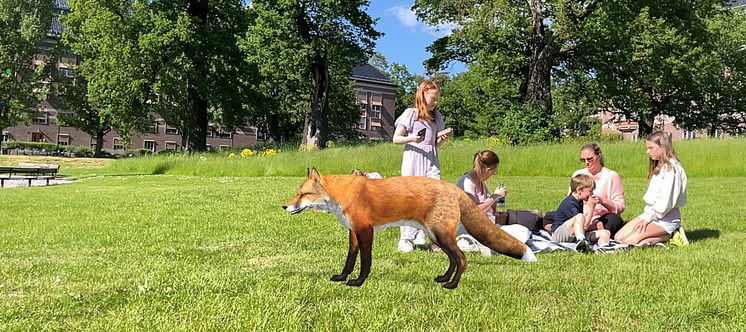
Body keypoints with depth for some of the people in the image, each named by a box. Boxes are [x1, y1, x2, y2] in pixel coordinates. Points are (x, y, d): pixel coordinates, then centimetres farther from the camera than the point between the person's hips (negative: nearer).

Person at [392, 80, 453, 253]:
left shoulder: (437, 117, 15)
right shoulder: (410, 114, -1)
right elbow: (396, 139, -3)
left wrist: (443, 137, -1)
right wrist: (412, 138, -19)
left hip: (431, 160, 5)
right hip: (413, 159, -5)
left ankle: (419, 235, 2)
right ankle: (405, 238, 7)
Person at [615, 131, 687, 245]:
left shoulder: (671, 168, -13)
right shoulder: (658, 167, 17)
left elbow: (666, 202, -19)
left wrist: (649, 217, -14)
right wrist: (647, 214, 1)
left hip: (666, 218, -9)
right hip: (650, 213, 9)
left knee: (629, 240, -21)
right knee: (618, 238, -4)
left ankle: (669, 236, -3)